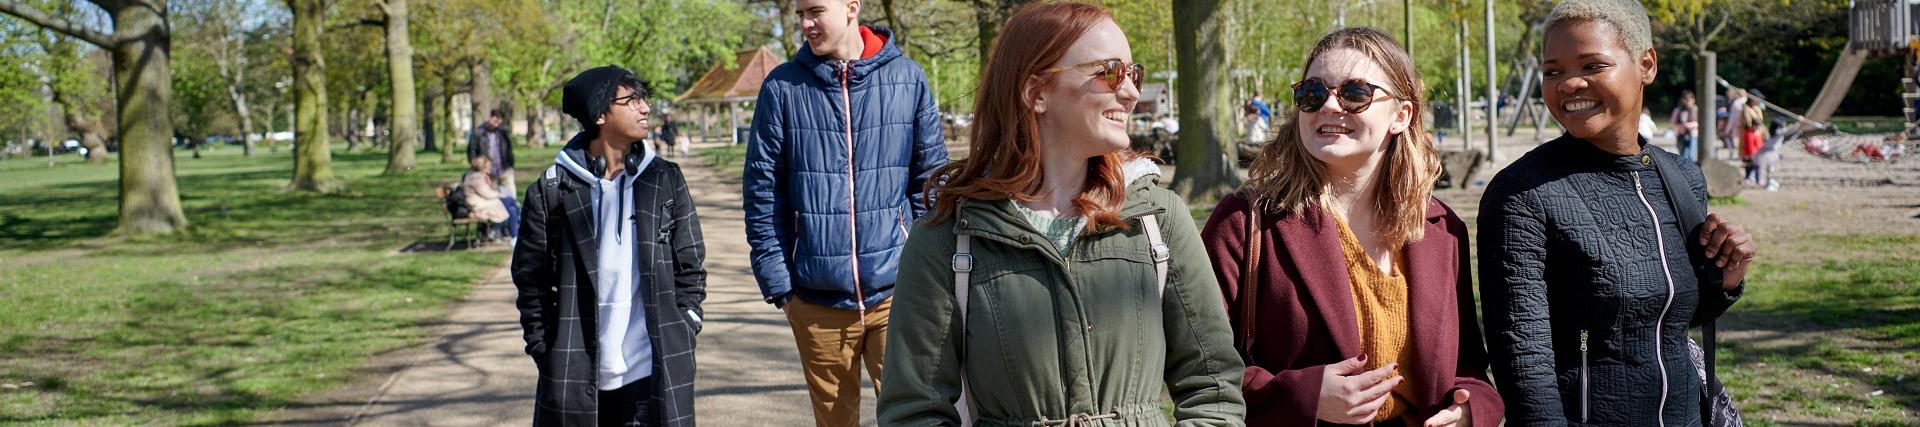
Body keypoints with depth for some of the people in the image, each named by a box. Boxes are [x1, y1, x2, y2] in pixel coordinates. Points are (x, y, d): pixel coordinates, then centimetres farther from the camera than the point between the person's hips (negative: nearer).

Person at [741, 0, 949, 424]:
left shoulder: (908, 79, 2)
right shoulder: (783, 87, 2)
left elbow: (931, 180, 5)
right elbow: (762, 188, 3)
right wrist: (775, 279, -2)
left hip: (895, 290, -1)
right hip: (816, 297, 1)